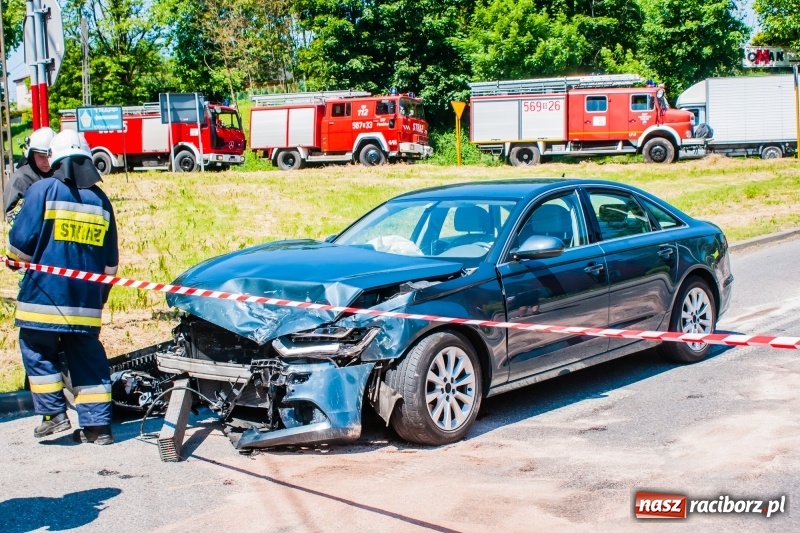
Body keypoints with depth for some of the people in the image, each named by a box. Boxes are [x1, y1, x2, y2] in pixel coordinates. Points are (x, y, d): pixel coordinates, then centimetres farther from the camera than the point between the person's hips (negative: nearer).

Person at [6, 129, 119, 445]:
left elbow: (20, 245, -8)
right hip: (86, 302, 4)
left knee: (38, 353, 13)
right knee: (87, 358, 9)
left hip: (44, 296, -4)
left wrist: (18, 259, 14)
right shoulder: (101, 200, 8)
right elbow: (110, 264, 11)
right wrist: (100, 295, 24)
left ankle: (54, 414, 12)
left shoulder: (44, 190, -6)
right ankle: (97, 425, 9)